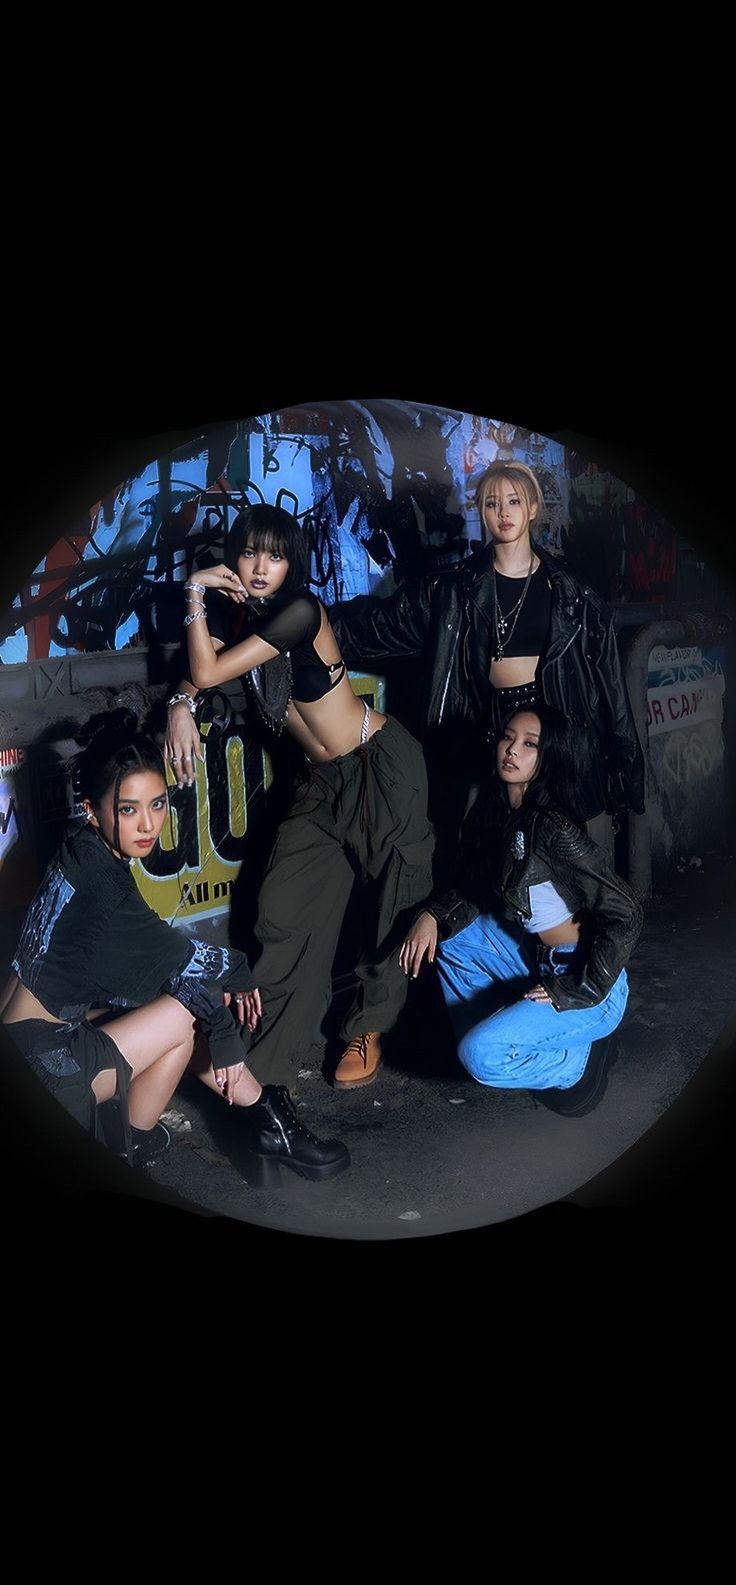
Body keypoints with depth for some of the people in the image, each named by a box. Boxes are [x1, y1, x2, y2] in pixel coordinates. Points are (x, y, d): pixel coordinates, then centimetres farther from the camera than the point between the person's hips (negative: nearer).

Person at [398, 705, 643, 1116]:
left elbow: (625, 916, -23)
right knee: (447, 933, 2)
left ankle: (582, 1059, 6)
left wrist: (573, 991, -20)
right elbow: (475, 889, 14)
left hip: (587, 983, -8)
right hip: (535, 957, 8)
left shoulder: (554, 829, -24)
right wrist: (432, 915, -5)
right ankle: (499, 1028, 10)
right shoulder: (495, 813, 0)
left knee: (481, 1055, -20)